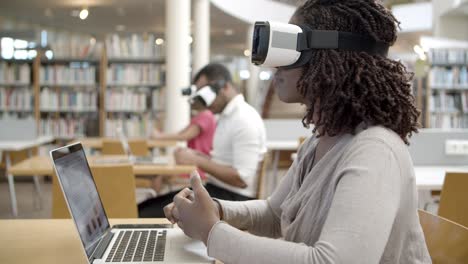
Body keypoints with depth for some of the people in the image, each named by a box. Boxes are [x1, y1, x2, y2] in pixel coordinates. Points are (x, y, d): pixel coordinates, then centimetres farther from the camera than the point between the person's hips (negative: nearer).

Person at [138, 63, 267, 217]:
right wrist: (195, 156, 4)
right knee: (143, 208, -3)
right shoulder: (225, 116, 16)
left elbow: (242, 179, -21)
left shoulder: (244, 119, -15)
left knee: (147, 216, -20)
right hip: (216, 189, 10)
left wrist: (198, 161, -16)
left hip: (232, 198, -10)